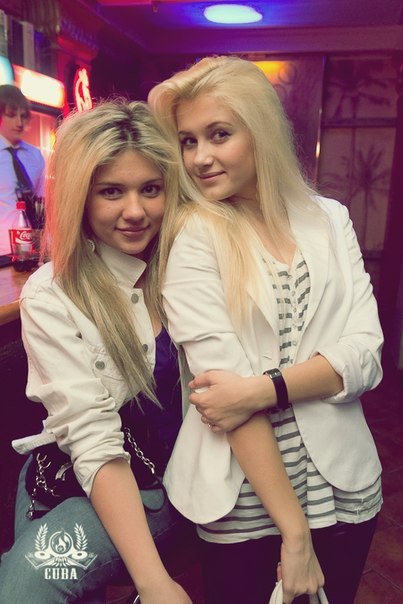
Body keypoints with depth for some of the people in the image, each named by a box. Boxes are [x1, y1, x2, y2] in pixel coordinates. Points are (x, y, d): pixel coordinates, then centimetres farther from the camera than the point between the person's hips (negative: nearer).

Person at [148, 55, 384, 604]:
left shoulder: (330, 219, 1)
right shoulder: (192, 235, -10)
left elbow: (366, 355, -6)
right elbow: (222, 382, -16)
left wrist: (264, 389, -22)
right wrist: (293, 532, -16)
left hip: (344, 487, 4)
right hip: (243, 499, -3)